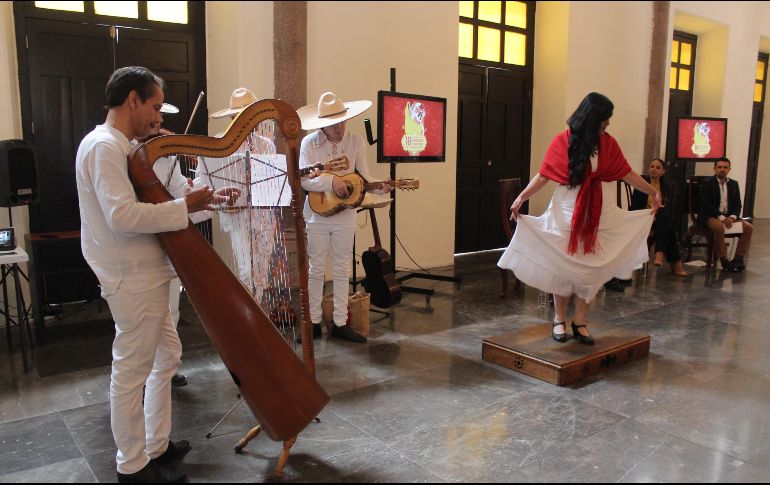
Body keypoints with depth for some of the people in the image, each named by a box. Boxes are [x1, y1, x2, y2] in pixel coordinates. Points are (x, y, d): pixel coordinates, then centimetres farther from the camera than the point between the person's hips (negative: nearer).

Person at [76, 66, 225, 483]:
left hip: (145, 276, 10)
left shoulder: (120, 147, 15)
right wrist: (184, 207, -19)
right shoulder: (104, 146, -16)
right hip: (133, 280, -10)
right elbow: (123, 215, -27)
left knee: (166, 357, 17)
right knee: (132, 371, 2)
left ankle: (156, 446, 31)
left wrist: (200, 204, 9)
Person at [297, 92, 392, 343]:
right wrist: (331, 181, -24)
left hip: (345, 216, 2)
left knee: (342, 270, 9)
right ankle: (314, 322, 19)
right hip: (317, 214, -1)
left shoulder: (356, 142, -1)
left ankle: (340, 323, 18)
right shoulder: (309, 143, -6)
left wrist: (380, 187, -22)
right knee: (316, 270, 8)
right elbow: (304, 179, -12)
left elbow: (364, 177, -3)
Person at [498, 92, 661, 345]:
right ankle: (559, 320, 18)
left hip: (597, 210, 3)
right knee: (562, 265, 4)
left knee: (590, 266, 4)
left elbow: (626, 173, 8)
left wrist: (653, 192, 10)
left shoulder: (607, 142, 2)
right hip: (566, 208, -3)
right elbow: (544, 174, -10)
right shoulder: (563, 141, -8)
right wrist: (521, 197, -21)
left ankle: (580, 323, 15)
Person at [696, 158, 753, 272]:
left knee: (748, 227, -16)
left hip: (729, 216, 6)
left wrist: (732, 217, -11)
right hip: (710, 216, -6)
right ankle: (723, 259, -24)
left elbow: (738, 204, 10)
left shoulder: (734, 184, 14)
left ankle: (739, 258, -9)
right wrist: (721, 217, -22)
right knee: (720, 227, -36)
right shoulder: (707, 183, -3)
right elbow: (706, 204, -13)